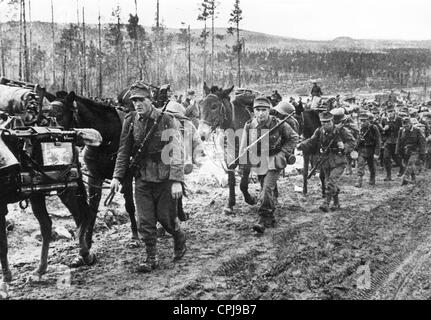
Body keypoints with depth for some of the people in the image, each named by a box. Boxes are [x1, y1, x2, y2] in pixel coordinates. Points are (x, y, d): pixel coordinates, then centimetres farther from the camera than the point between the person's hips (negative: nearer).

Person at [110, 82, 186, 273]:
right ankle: (152, 258, 18)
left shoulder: (167, 120, -11)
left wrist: (177, 180, -22)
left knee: (166, 218, 7)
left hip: (165, 180, -4)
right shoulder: (130, 121, 2)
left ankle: (180, 241, 37)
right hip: (142, 180, 4)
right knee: (145, 222, 3)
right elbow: (124, 151, 9)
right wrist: (117, 176, 2)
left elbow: (176, 152, -15)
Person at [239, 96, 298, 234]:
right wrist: (243, 163, 0)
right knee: (266, 190, 15)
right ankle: (271, 219, 31)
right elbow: (244, 146, 6)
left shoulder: (278, 124, -11)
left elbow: (294, 138, 2)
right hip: (258, 163, 4)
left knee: (267, 188, -19)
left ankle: (263, 220, -17)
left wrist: (283, 153, -7)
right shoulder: (249, 126, -3)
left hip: (274, 162, -4)